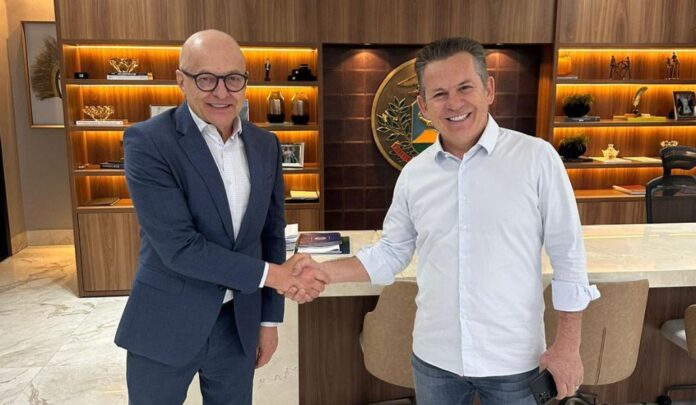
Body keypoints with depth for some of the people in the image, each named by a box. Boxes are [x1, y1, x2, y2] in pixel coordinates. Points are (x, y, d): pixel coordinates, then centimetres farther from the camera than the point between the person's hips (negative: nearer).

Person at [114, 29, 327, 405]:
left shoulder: (265, 145, 1)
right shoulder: (148, 141, -15)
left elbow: (271, 234, 6)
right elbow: (178, 246, -21)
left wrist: (269, 318, 8)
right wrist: (271, 274, -18)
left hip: (239, 324, 4)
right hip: (166, 325, -4)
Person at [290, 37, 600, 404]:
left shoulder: (536, 158, -10)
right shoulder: (413, 174, -1)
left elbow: (568, 255, -6)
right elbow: (391, 253, 7)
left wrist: (567, 346, -5)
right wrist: (323, 271, -5)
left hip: (514, 361, -2)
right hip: (434, 359, 3)